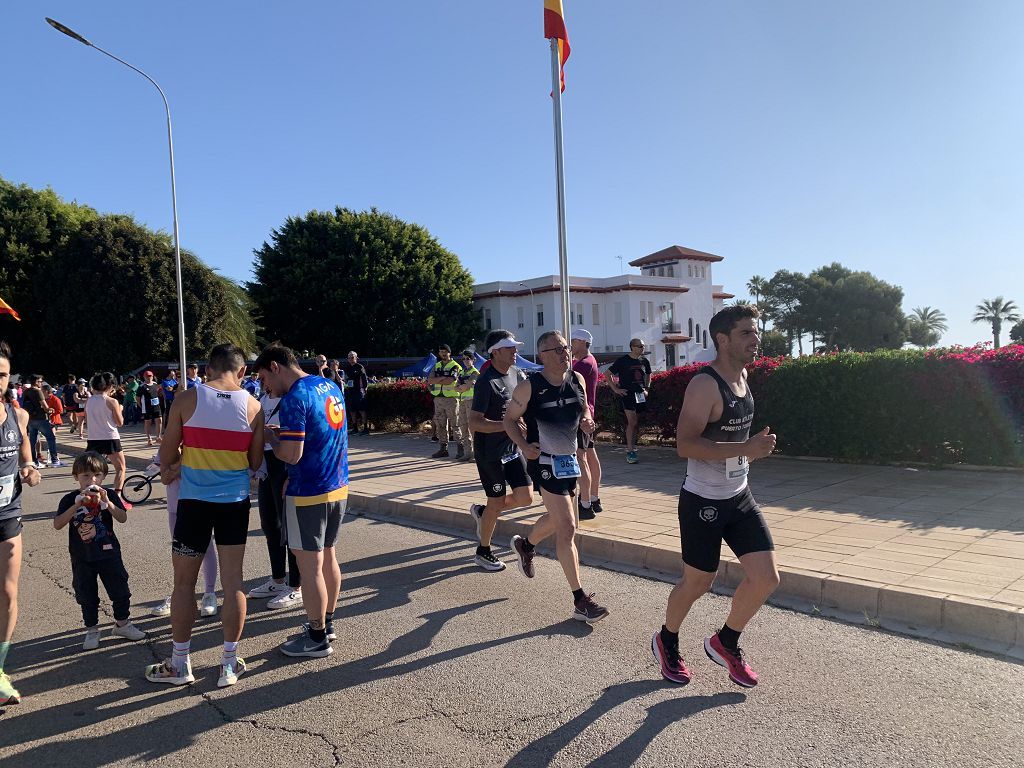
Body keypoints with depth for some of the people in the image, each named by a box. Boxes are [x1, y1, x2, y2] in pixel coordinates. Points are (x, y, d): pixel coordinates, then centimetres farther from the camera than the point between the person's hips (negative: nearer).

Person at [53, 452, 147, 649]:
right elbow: (57, 524, -16)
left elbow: (123, 518, -15)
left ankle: (122, 624, 27)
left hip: (109, 553, 0)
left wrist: (106, 502, -29)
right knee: (87, 596, 11)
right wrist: (76, 506, -28)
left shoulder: (108, 495, -4)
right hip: (82, 559, 0)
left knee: (120, 590, 8)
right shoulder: (70, 500, -4)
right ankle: (92, 631, 27)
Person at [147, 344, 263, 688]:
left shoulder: (187, 399, -6)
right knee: (233, 582, 9)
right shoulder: (252, 406, -1)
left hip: (195, 500, -1)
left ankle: (180, 664, 23)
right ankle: (230, 664, 18)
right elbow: (255, 462, 4)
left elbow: (168, 453, 1)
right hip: (235, 501, 2)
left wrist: (167, 471, 22)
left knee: (184, 582, 12)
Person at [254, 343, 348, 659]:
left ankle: (317, 639, 15)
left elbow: (291, 455, -21)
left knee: (310, 566, 4)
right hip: (338, 487, 8)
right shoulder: (331, 386, 8)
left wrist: (271, 438, -4)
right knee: (327, 557, 19)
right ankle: (326, 623, 32)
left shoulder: (294, 399, -18)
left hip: (308, 494, -8)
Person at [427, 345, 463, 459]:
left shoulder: (455, 366, -3)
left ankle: (461, 448, 0)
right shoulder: (436, 366, 16)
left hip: (451, 398, -6)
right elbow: (430, 380, 2)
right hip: (438, 398, 6)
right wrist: (443, 378, -11)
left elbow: (449, 381, -18)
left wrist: (436, 380, -6)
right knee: (440, 425, 8)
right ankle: (443, 449, 15)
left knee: (455, 425, -5)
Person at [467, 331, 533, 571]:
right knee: (497, 502, 2)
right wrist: (509, 425, -30)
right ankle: (483, 552, 24)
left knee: (525, 498, 5)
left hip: (512, 448, 7)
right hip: (490, 452, -7)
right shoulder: (486, 382, -19)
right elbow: (474, 422, -24)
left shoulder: (517, 374, 5)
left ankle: (482, 512, 30)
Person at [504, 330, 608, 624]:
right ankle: (580, 601, -2)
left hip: (569, 458, 7)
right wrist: (523, 445, -21)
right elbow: (510, 418, -5)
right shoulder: (529, 387, -15)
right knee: (567, 527, -10)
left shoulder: (577, 379, 1)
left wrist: (587, 421, -7)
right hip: (544, 461, -7)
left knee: (558, 517, 25)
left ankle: (525, 544, 56)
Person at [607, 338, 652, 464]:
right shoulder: (623, 361, -6)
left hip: (640, 395, 6)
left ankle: (631, 448, 20)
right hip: (627, 394, -6)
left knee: (633, 423, 11)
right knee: (632, 422, -14)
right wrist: (615, 389, -7)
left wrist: (647, 388, 15)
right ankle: (630, 451, -11)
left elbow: (648, 375, 29)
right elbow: (607, 374, -3)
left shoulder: (644, 361, 11)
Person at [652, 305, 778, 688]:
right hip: (702, 502, -7)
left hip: (739, 497, 8)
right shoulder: (704, 385, -21)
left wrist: (754, 447, 14)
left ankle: (725, 643, 25)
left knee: (766, 577, 1)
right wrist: (745, 448, -32)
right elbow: (685, 445, -29)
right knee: (697, 583, 8)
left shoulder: (742, 376, 7)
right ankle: (666, 642, 36)